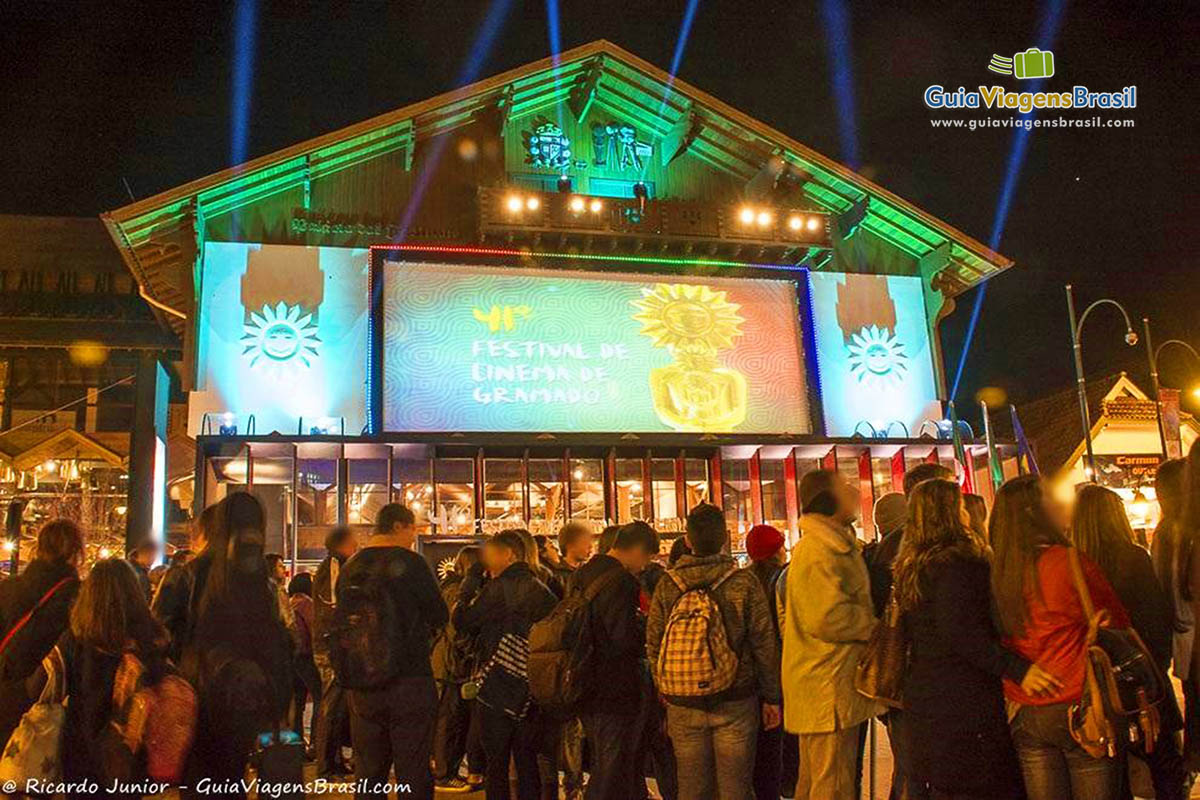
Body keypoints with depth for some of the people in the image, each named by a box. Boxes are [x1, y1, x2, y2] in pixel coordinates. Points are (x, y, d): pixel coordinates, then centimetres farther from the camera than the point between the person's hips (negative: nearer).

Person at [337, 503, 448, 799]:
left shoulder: (350, 567, 6)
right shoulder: (410, 563, -10)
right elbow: (440, 616, -7)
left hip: (361, 685, 6)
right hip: (409, 681, -5)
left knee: (367, 773, 13)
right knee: (414, 774, 1)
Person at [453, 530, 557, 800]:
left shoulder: (499, 588, -14)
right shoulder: (542, 590, 3)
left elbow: (462, 620, -10)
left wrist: (472, 577, -3)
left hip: (498, 687, -5)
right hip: (531, 689, 5)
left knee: (496, 761, 5)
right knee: (527, 760, 14)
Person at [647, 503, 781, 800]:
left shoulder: (667, 585, -3)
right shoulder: (745, 582, -8)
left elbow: (653, 645, 3)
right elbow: (764, 644, -4)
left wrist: (663, 689, 17)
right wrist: (771, 697, 5)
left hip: (683, 705, 2)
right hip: (736, 703, -2)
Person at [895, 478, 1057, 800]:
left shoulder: (911, 568, 14)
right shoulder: (956, 562, -14)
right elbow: (960, 632, -25)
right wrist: (1018, 669, -26)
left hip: (921, 703, 9)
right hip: (964, 705, -9)